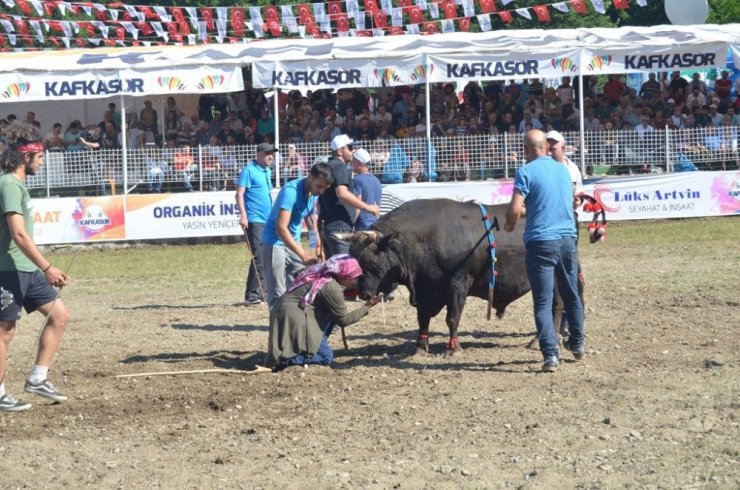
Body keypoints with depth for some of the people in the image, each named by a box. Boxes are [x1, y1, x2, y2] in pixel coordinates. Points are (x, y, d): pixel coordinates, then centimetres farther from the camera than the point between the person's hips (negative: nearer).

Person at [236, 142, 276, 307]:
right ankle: (252, 295, -12)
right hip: (254, 220, -9)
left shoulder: (267, 171, 17)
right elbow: (239, 193, -13)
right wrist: (243, 216, -22)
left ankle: (262, 292, 19)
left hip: (268, 221, 9)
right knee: (259, 258, -14)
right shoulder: (249, 170, -8)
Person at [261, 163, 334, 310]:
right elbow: (281, 228, -34)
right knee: (277, 294, -10)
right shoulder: (290, 191, -26)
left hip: (294, 243, 8)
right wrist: (303, 255, -40)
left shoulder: (313, 192, -1)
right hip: (275, 243, -8)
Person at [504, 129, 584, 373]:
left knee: (543, 302, -3)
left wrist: (510, 224, 6)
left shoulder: (526, 172, -10)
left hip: (541, 242, -5)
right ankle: (577, 345, 34)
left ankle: (551, 355, -10)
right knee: (571, 295, 20)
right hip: (568, 238, 5)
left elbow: (515, 209, -17)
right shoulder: (563, 170, 10)